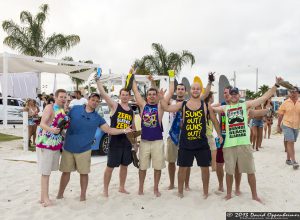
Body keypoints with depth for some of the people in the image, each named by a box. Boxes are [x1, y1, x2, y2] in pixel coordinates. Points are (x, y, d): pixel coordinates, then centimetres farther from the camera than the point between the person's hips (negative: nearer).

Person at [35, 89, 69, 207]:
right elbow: (42, 124, -22)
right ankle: (45, 197, 1)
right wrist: (51, 129, -38)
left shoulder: (63, 111, 12)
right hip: (45, 143, -8)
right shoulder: (50, 107, -11)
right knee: (45, 172, -4)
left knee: (47, 171, 13)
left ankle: (43, 197, 21)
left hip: (56, 144, 8)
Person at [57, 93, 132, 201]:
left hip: (84, 149, 0)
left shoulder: (97, 118, 2)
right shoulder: (75, 109, 0)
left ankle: (83, 195, 25)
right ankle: (60, 194, 29)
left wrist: (124, 130, -10)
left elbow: (109, 130, 0)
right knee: (66, 171, 11)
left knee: (84, 172, 7)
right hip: (68, 147, 0)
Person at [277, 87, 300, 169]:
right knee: (290, 142, -12)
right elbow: (280, 115, 2)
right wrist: (278, 125, 4)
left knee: (291, 143, 13)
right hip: (287, 125, -3)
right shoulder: (285, 103, -3)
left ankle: (288, 159, 25)